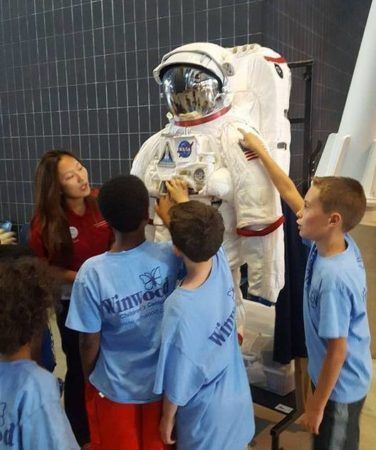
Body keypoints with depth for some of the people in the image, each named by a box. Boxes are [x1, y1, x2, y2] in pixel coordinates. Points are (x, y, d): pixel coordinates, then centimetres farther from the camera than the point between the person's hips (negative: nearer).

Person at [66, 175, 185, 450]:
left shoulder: (92, 272, -25)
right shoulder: (169, 257, -21)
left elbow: (89, 341, -15)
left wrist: (88, 378, 4)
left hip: (114, 387, -1)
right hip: (163, 383, 2)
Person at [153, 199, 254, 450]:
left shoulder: (181, 308, -34)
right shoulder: (222, 263, -21)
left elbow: (178, 377, -20)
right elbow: (203, 239, 3)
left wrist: (168, 417, -4)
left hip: (208, 410, -5)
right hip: (239, 395, 5)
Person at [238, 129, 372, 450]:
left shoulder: (333, 278, -36)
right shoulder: (338, 241, -12)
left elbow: (337, 350, -27)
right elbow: (290, 192, -3)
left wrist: (317, 404, -15)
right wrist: (261, 152, 3)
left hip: (340, 386, -7)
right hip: (341, 378, 7)